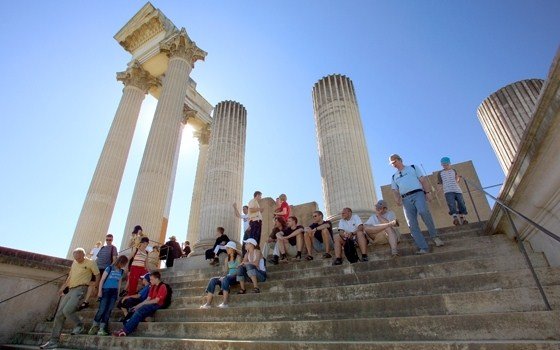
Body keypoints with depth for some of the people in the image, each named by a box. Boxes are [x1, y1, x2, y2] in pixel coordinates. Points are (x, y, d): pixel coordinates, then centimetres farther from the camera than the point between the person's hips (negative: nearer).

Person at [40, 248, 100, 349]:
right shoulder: (74, 263, 13)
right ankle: (54, 341, 10)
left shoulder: (91, 263, -8)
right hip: (69, 290, 8)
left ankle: (79, 326, 4)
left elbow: (97, 275, -4)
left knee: (67, 310, -21)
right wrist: (63, 287, 17)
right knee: (59, 314, 3)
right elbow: (70, 276, 23)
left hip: (79, 289, -8)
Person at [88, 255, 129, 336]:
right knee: (102, 309, -6)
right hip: (106, 290, -4)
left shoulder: (121, 271, 11)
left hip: (114, 292, 5)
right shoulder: (110, 268, -5)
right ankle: (94, 326, 13)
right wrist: (100, 290, -7)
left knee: (108, 310, 1)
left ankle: (102, 328, 6)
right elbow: (102, 280, -4)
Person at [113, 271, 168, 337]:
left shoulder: (162, 286, -9)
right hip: (151, 304, 8)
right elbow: (148, 299, 13)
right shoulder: (153, 287, 18)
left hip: (157, 305, -8)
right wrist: (138, 305, -1)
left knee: (139, 311, -24)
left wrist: (142, 304, -9)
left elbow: (156, 300, -14)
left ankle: (125, 331, -22)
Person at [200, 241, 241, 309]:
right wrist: (224, 275, -7)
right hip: (228, 277, 7)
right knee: (213, 280, -17)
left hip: (236, 277, -6)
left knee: (225, 279, -37)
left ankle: (225, 303, -41)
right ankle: (208, 304, -25)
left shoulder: (238, 257, 1)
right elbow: (226, 271, 15)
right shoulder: (227, 259, 20)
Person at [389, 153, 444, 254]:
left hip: (418, 194, -3)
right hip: (406, 199, 3)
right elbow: (395, 191, 18)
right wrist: (397, 200, -3)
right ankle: (423, 248, -9)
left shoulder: (413, 167, 18)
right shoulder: (394, 177, 25)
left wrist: (427, 192, -5)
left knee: (423, 211, -32)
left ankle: (434, 236, -14)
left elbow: (423, 180, 9)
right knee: (412, 224, -9)